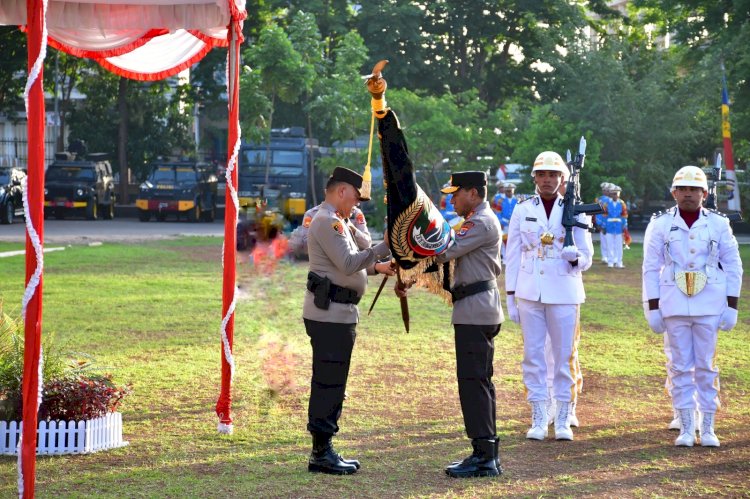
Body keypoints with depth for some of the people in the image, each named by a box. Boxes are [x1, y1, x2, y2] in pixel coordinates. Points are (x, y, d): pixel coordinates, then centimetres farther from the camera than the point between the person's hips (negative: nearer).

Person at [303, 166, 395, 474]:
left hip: (337, 313, 11)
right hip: (330, 313, -11)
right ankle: (321, 453, -4)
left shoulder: (335, 221, 20)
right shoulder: (327, 221, -14)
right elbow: (348, 264, -21)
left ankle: (324, 449, 19)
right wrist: (384, 247, -20)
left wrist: (375, 266, 19)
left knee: (332, 383, 13)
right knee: (328, 383, -7)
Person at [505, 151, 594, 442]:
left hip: (564, 293, -1)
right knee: (533, 355, 2)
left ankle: (563, 420, 9)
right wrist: (510, 297, 4)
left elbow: (586, 258, 5)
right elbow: (513, 256, 8)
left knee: (565, 357, 1)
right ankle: (538, 420, 9)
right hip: (529, 294, 1)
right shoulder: (522, 211, 6)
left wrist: (575, 256, -19)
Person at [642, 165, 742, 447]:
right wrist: (652, 308, -2)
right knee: (681, 366, 3)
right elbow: (651, 268, 3)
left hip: (709, 306, 0)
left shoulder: (718, 224, 3)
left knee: (707, 366, 3)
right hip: (674, 306, 0)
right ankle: (686, 429, 9)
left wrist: (732, 307, 0)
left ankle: (707, 429, 10)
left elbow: (733, 266, 5)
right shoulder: (660, 225, 2)